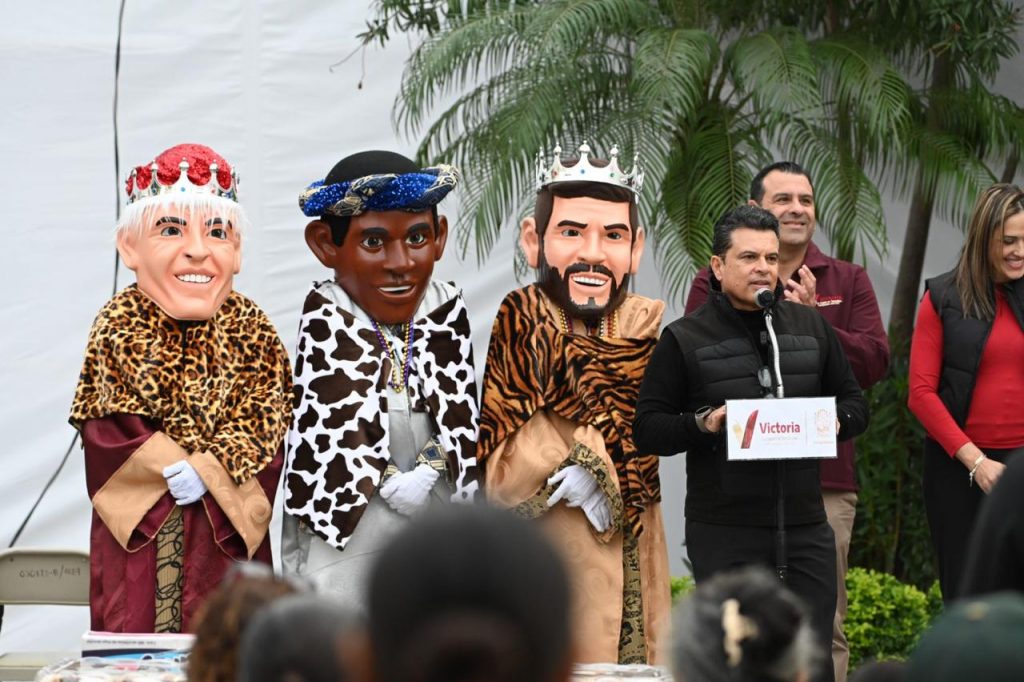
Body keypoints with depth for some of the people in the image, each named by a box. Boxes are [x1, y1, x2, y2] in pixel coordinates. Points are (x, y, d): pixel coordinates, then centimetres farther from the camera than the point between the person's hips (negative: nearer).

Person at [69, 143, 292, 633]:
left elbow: (267, 422, -7)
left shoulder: (250, 327, -1)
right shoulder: (120, 324, -4)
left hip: (228, 523, 1)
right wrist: (173, 467, -16)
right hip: (139, 524, -1)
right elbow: (106, 423, -8)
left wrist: (206, 472, -18)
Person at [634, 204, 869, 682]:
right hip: (723, 532, -3)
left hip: (805, 526, 3)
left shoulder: (811, 327, 13)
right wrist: (702, 424, -19)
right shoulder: (684, 338, 0)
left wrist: (835, 420, -4)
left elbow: (855, 404, 19)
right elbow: (647, 428, -1)